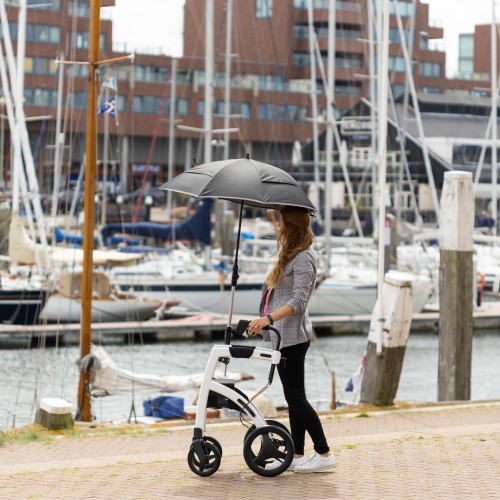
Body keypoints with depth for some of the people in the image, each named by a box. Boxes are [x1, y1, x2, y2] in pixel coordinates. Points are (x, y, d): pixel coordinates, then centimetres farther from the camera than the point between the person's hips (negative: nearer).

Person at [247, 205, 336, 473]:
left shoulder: (303, 259, -15)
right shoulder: (290, 256, 17)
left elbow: (298, 302, -23)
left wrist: (268, 318, -32)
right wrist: (264, 321, 24)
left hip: (292, 335, -10)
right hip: (284, 335, 10)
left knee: (296, 397, -8)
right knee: (293, 397, 11)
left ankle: (324, 454, -4)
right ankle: (297, 454, 16)